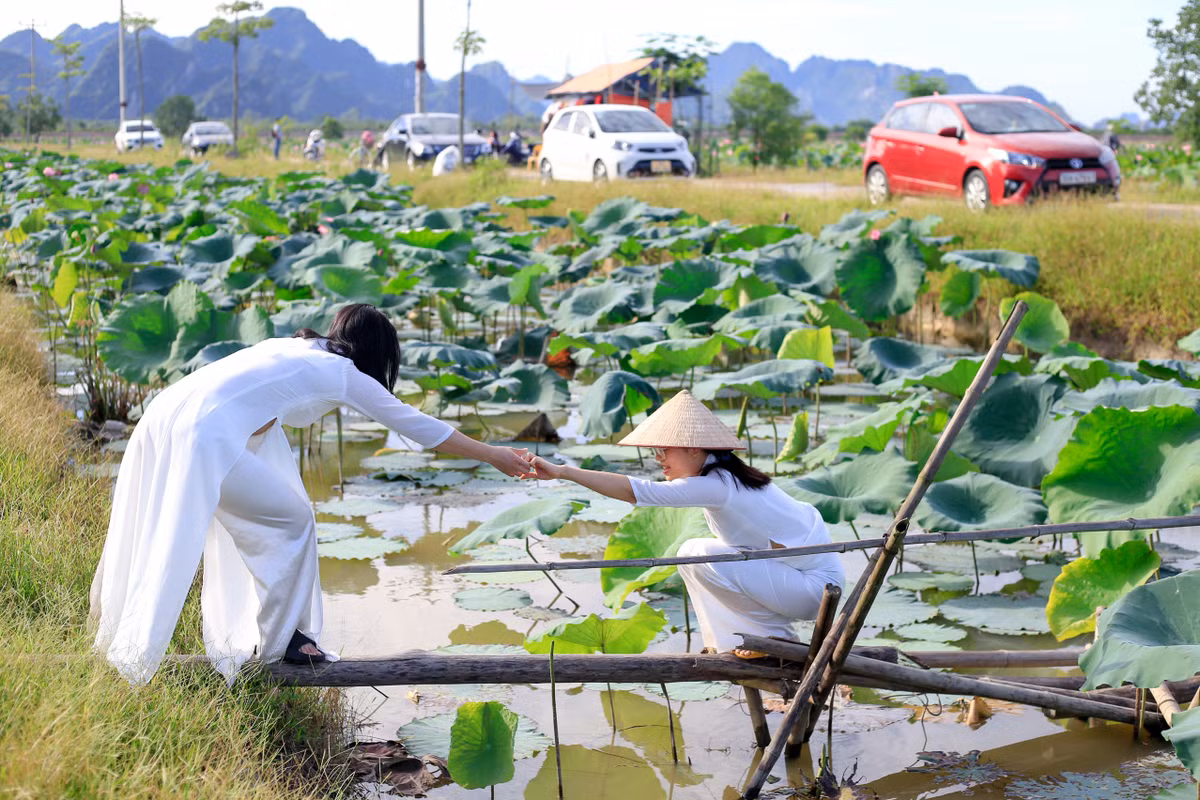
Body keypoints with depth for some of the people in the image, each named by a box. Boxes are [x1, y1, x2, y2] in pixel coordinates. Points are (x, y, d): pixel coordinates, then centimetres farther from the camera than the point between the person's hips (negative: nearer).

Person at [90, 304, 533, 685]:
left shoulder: (289, 347, 24)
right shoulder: (344, 375, 7)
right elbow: (420, 427, 13)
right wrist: (495, 455, 21)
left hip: (161, 418, 8)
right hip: (201, 441, -8)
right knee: (293, 520, 6)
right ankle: (280, 639, 16)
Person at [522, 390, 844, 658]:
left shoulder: (716, 484, -22)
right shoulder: (725, 474, 6)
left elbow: (636, 491, -30)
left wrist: (561, 471, -31)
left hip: (814, 587, -9)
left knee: (696, 554, -18)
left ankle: (771, 636, -6)